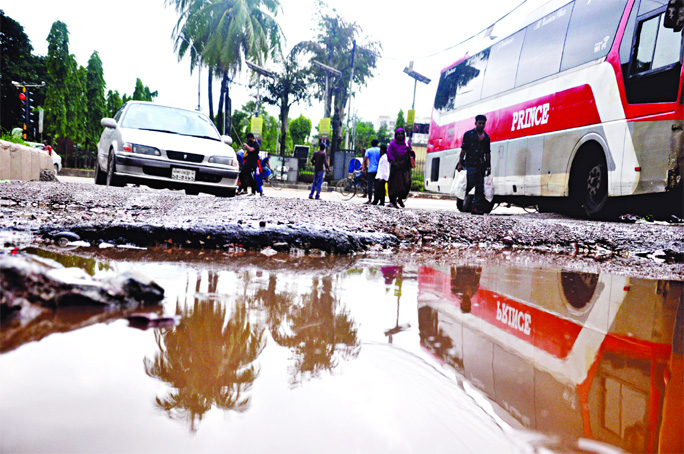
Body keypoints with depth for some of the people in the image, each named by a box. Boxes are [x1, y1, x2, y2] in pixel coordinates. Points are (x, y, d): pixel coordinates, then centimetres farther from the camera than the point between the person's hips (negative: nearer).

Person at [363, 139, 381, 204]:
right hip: (378, 170, 2)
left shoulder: (368, 150, 2)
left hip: (370, 170, -2)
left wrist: (365, 168, 3)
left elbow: (365, 160, -6)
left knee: (370, 185, -2)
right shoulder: (380, 150, 5)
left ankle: (370, 200, -6)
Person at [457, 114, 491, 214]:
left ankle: (477, 208, 2)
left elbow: (487, 153, 19)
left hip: (481, 165, 5)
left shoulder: (486, 137, 18)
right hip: (470, 164, -5)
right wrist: (460, 163, -6)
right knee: (470, 184, -12)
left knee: (480, 188, 1)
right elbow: (463, 150, 1)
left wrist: (489, 167, 14)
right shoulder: (468, 134, 5)